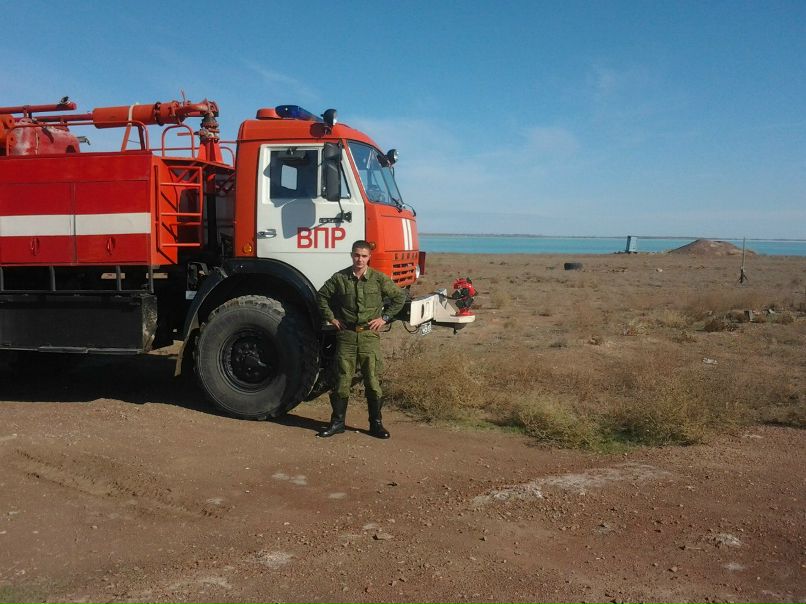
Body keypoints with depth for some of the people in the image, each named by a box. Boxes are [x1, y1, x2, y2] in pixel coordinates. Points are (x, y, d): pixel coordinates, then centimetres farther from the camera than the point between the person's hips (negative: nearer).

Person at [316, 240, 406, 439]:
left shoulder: (379, 278, -1)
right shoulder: (340, 278, 2)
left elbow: (400, 297, 6)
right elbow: (322, 296, 15)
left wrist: (385, 318, 0)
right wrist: (331, 318, 7)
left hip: (370, 335, -1)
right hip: (346, 335, 1)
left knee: (372, 381, 3)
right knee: (342, 380, 5)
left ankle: (376, 424, 14)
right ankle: (337, 422, 16)